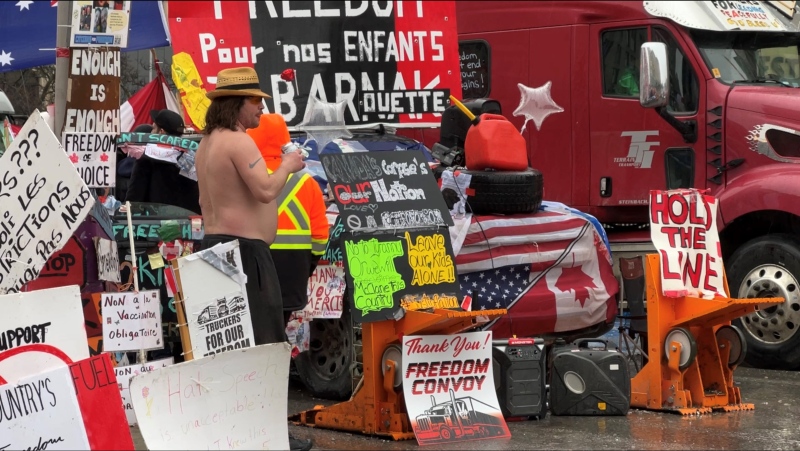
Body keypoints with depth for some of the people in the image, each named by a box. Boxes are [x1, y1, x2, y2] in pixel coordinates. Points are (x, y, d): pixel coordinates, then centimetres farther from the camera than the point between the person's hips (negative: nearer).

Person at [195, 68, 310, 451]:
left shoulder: (207, 143, 16)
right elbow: (266, 191, -24)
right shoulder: (238, 141, -14)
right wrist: (286, 166, -9)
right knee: (263, 342, -9)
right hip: (244, 247, -10)